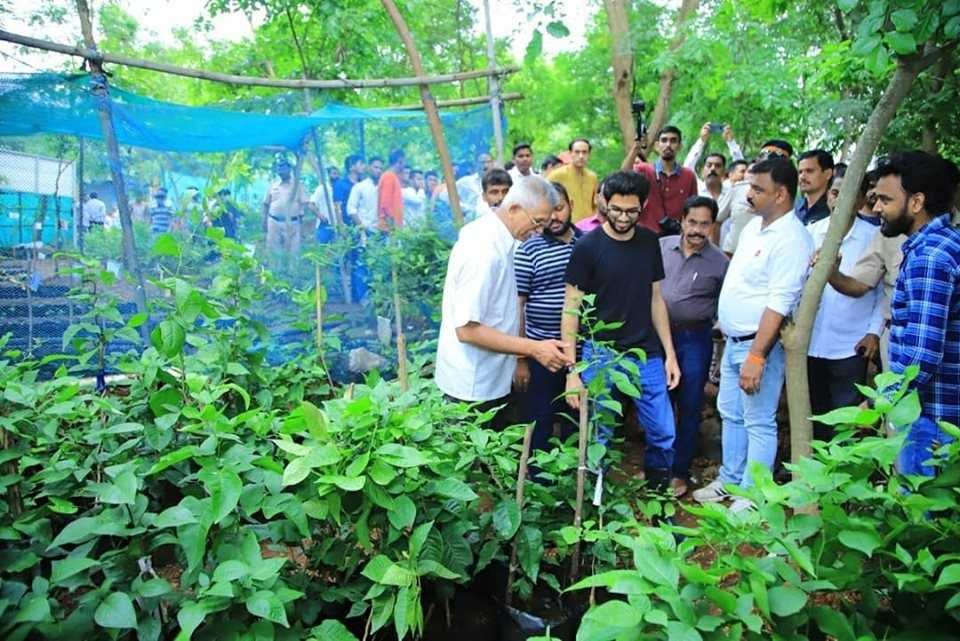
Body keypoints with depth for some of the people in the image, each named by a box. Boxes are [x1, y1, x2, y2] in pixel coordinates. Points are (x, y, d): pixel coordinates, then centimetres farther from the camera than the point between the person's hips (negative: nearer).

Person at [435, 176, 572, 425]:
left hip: (492, 378, 9)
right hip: (475, 386, -9)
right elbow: (467, 328, -27)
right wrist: (533, 349, -27)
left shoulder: (493, 235, 4)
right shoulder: (483, 249, -25)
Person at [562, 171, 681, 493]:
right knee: (598, 438, 6)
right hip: (601, 356, -4)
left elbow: (655, 299, 12)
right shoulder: (588, 247, -9)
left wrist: (670, 353, 7)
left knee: (664, 434, 8)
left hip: (647, 355, 4)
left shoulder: (649, 242, 4)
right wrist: (571, 370, -13)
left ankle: (659, 490, 31)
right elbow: (571, 309, -9)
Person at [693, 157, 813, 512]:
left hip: (760, 343, -9)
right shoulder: (754, 224, 9)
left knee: (759, 423, 3)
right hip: (734, 340, 9)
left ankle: (752, 497, 16)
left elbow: (778, 305, -25)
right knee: (730, 414, 19)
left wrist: (756, 356, -27)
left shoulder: (791, 239, -20)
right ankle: (730, 480, 35)